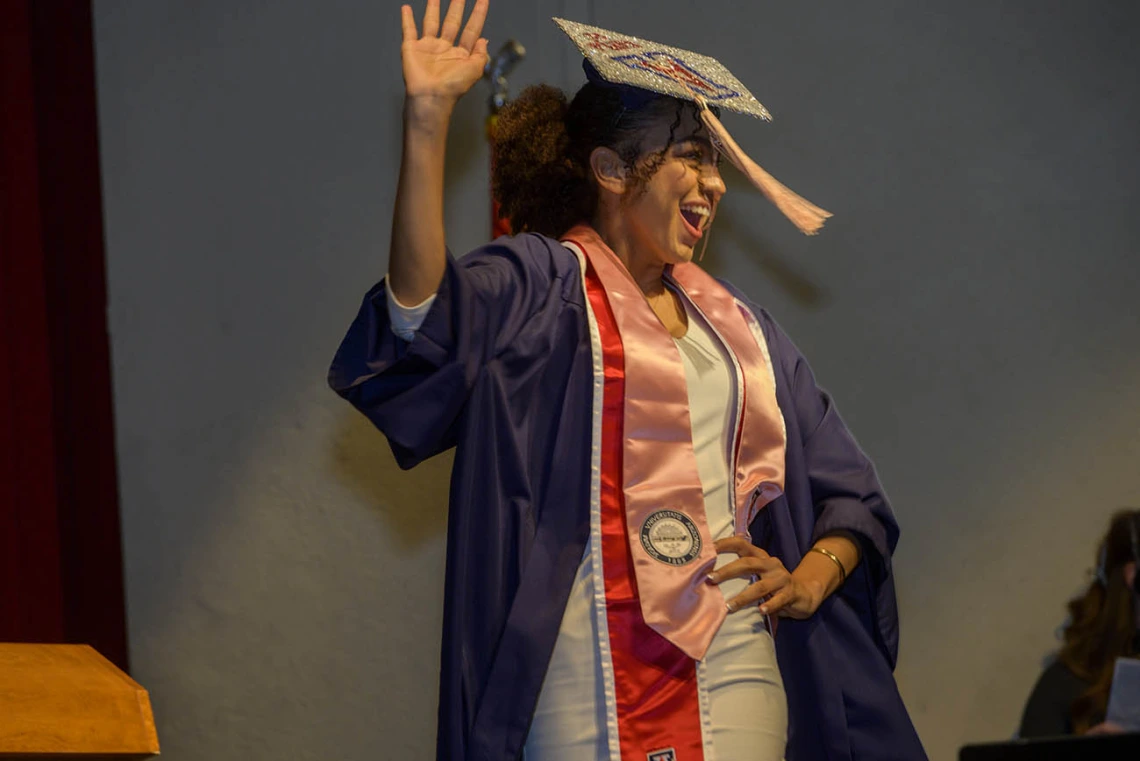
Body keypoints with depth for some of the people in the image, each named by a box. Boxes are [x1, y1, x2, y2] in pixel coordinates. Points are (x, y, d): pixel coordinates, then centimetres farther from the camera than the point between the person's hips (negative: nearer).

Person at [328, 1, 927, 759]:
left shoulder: (739, 325, 18)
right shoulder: (540, 286, 1)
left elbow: (849, 492, 21)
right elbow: (425, 323, -22)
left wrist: (814, 577, -1)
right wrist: (428, 123, -31)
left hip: (738, 662, 5)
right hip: (600, 665, -5)